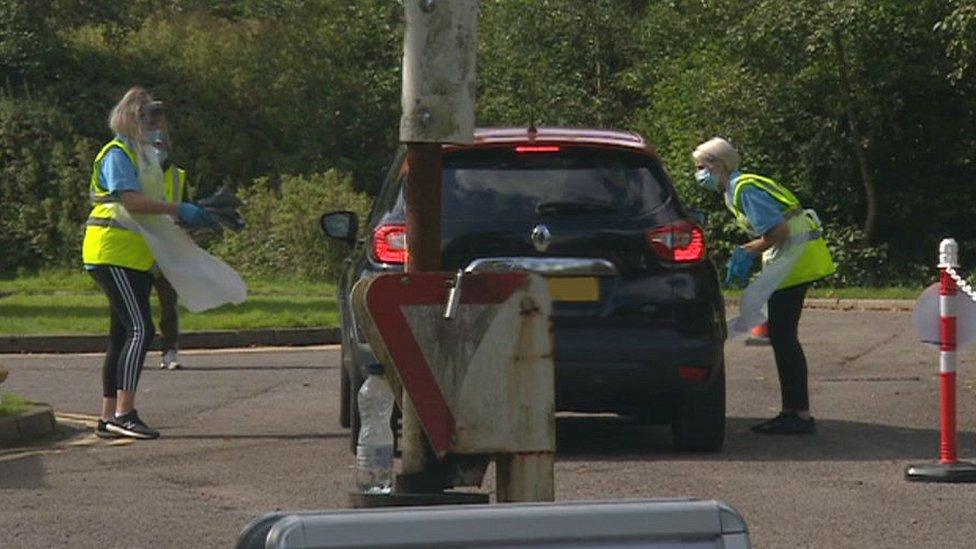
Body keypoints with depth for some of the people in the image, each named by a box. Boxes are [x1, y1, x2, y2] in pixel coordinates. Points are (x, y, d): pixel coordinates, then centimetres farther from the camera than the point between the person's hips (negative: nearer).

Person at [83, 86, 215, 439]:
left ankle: (109, 417, 11)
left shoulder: (144, 157, 21)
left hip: (136, 257, 10)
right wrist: (179, 210, -23)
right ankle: (124, 412, -23)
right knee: (140, 329, -18)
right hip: (114, 253, -10)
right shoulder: (117, 154, -10)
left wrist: (186, 220, 10)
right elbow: (131, 201, -23)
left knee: (124, 336, 9)